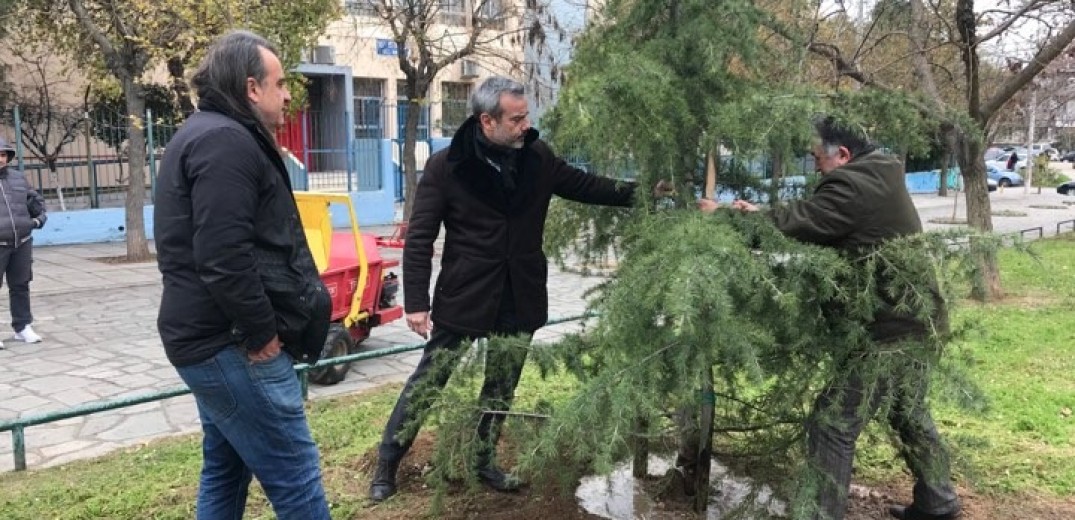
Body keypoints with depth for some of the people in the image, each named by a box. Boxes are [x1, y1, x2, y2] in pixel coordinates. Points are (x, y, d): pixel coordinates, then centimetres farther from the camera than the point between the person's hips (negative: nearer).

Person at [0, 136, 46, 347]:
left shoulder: (18, 178, 10)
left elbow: (35, 200, 22)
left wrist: (40, 217, 6)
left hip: (22, 243, 4)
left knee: (20, 286, 11)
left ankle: (22, 327, 20)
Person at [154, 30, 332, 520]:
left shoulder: (203, 135, 18)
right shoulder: (227, 141, -16)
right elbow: (224, 258, -26)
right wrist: (263, 332, -16)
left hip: (209, 337, 11)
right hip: (232, 344, -11)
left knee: (226, 470, 19)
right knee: (295, 480, -5)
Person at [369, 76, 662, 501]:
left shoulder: (537, 158, 0)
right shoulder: (445, 166, -12)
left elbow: (584, 185, 12)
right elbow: (419, 238, -10)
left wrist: (639, 192, 2)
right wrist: (416, 301, -14)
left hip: (519, 300, 4)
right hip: (462, 298, -4)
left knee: (501, 388, 16)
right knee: (428, 381, 7)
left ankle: (483, 462, 36)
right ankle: (387, 464, 25)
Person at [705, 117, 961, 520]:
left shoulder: (852, 186, -18)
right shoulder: (879, 179, 13)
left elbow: (798, 223, -17)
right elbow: (811, 216, 14)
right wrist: (760, 215, 9)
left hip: (889, 327, -11)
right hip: (919, 319, 11)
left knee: (832, 426, -4)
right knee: (910, 413, 26)